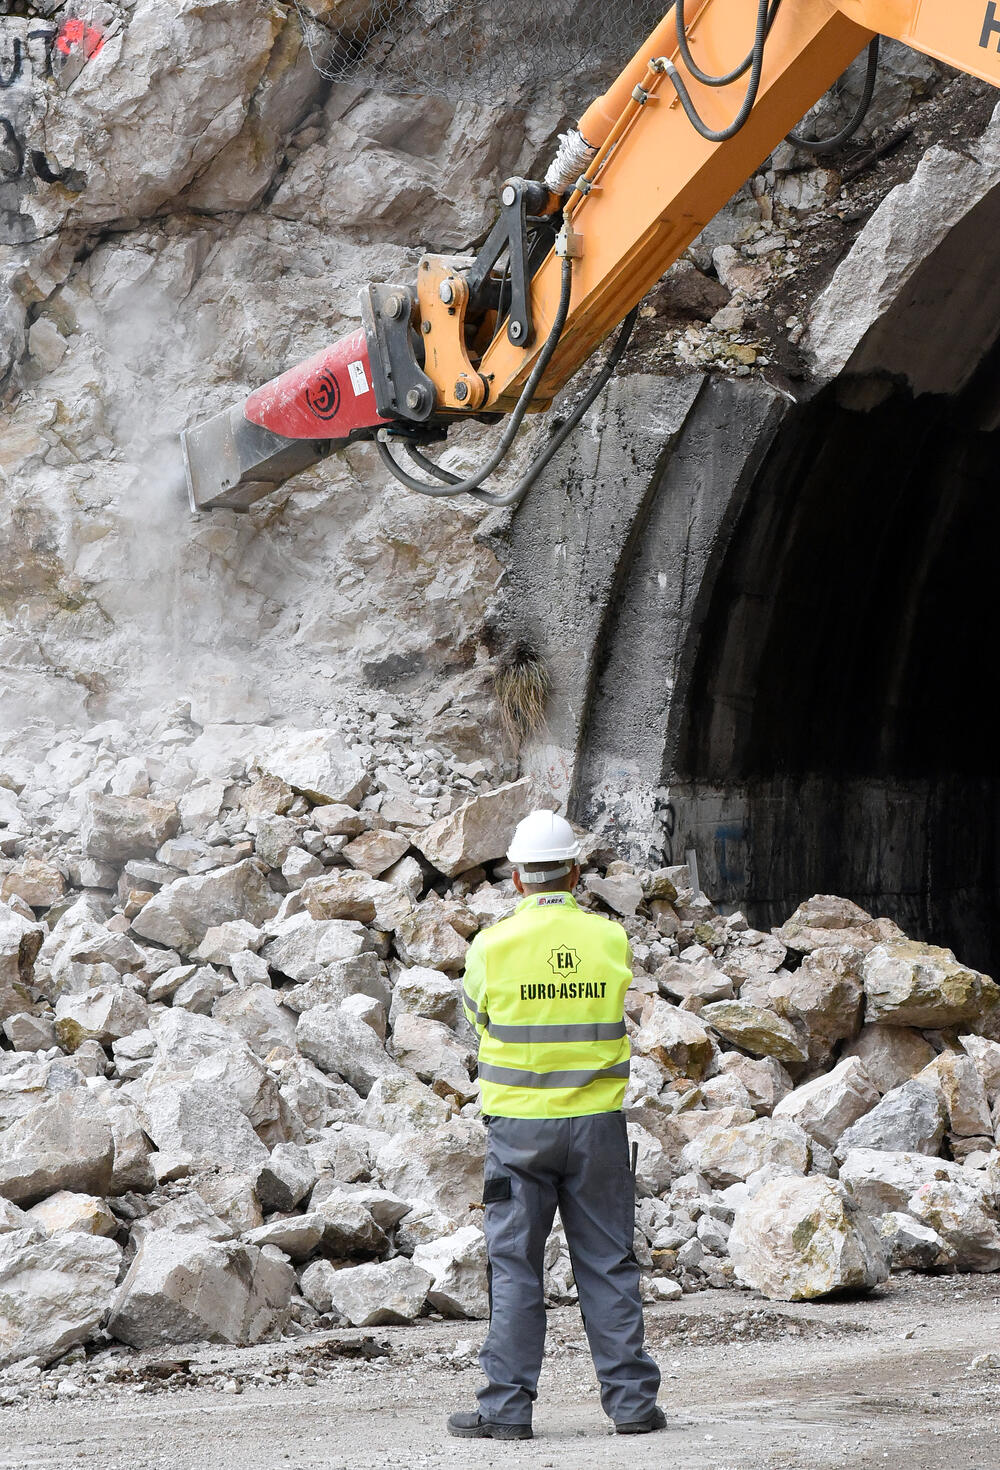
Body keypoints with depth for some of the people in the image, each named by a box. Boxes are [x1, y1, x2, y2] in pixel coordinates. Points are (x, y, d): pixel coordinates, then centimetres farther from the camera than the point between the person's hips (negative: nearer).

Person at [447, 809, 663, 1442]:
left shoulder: (493, 946, -9)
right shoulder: (612, 939, -3)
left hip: (520, 1122, -2)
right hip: (598, 1120, 2)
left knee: (515, 1265, 4)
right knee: (608, 1262, 8)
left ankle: (508, 1405, 4)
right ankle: (632, 1400, 11)